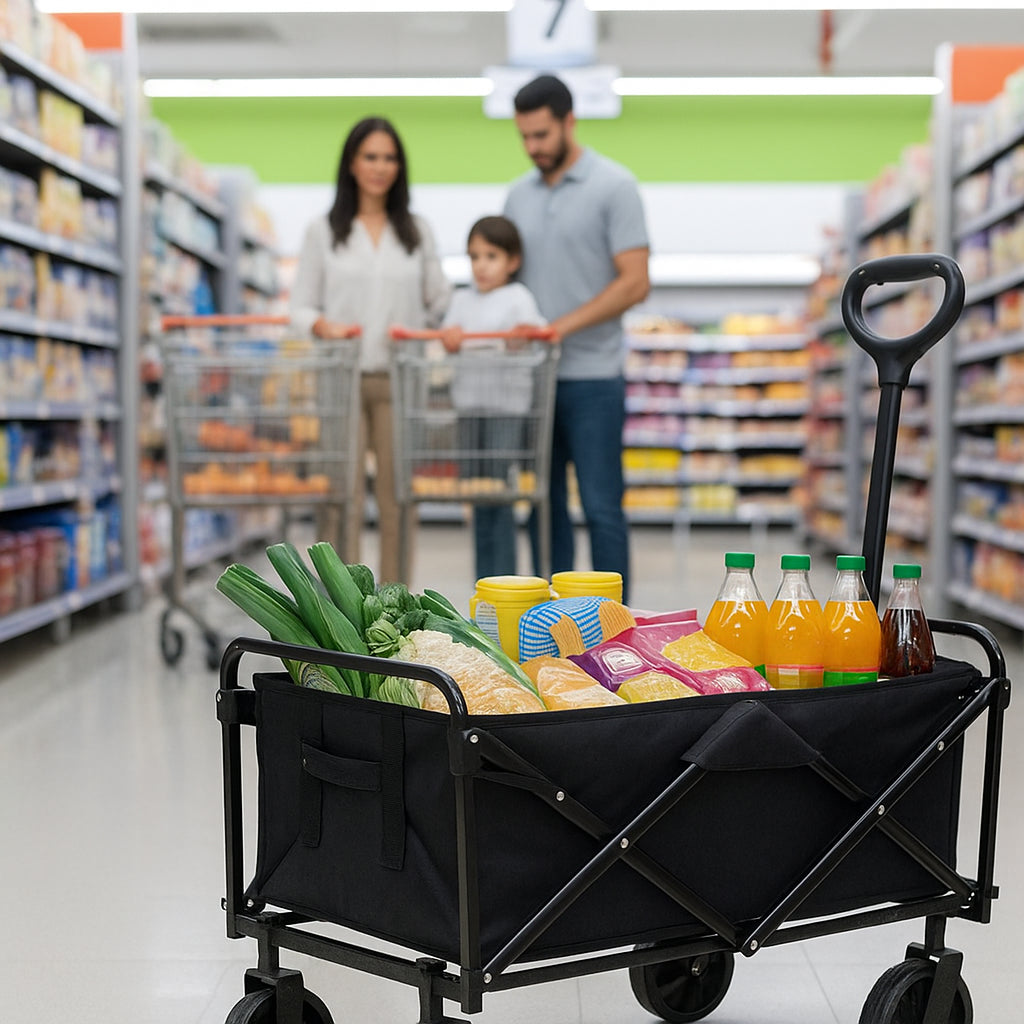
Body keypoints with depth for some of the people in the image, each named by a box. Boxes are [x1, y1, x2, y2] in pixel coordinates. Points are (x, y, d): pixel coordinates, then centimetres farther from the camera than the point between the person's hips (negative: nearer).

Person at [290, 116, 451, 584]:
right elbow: (301, 305, 6)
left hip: (400, 381, 1)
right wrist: (322, 325, -14)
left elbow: (439, 303, 12)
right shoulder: (323, 231, 9)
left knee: (398, 499, 2)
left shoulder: (417, 231, 13)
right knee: (342, 498, -4)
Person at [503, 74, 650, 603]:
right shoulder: (519, 194, 13)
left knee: (601, 506, -2)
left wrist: (562, 325, -18)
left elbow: (635, 282, -11)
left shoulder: (613, 186, -4)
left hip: (592, 375, -6)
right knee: (545, 504, 10)